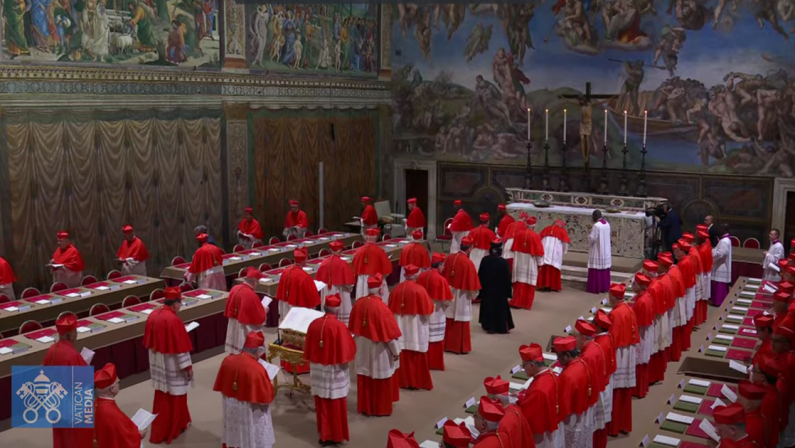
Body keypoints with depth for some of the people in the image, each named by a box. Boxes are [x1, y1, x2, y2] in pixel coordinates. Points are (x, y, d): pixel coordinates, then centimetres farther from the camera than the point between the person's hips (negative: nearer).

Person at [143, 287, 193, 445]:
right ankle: (168, 431, 18)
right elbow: (180, 347, -21)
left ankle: (167, 427, 35)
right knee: (173, 398, 8)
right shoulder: (173, 320, -24)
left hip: (158, 364, 8)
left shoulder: (153, 315, -1)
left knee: (162, 397, 20)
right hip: (171, 366, -8)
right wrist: (188, 366, -12)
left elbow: (149, 341, 10)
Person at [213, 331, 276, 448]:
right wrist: (267, 384, 0)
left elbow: (220, 387, 4)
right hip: (250, 414, -6)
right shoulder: (257, 369, -27)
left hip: (230, 410, 6)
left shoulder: (227, 360, -10)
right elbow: (267, 397, -18)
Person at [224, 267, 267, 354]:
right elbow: (260, 318, -16)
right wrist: (264, 311, 3)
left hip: (234, 328, 8)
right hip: (247, 331, -8)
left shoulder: (234, 289, -3)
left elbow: (229, 311, 10)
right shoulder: (251, 295, -25)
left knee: (236, 355, 16)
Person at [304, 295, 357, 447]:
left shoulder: (314, 324, -4)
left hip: (317, 369, 5)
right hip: (334, 370, -5)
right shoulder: (339, 326, -19)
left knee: (321, 404, 15)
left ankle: (324, 435, 25)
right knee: (336, 405, 8)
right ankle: (336, 435, 17)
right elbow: (345, 353, -14)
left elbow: (308, 350, 6)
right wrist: (345, 362, 5)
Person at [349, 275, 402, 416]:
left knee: (365, 379, 17)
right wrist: (396, 351, -6)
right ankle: (381, 408, 24)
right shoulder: (381, 306, -26)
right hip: (378, 350, -5)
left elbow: (353, 327, 5)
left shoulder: (358, 303, -8)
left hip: (362, 348, 5)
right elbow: (390, 331, -18)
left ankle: (365, 407, 29)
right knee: (381, 379, 12)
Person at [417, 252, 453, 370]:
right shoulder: (441, 279, -20)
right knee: (435, 339, 7)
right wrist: (450, 301, 5)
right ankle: (435, 363, 16)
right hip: (436, 313, -5)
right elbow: (447, 301, -17)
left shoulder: (421, 276, -4)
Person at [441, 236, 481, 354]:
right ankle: (460, 347, 14)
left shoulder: (449, 258, -3)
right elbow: (472, 284, -16)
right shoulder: (468, 263, -21)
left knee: (448, 321, 16)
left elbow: (443, 275, 9)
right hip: (461, 295, -6)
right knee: (460, 322, 6)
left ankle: (447, 344, 26)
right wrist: (473, 294, 1)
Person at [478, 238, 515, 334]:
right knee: (500, 308, 7)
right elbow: (507, 277, -11)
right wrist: (509, 289, 2)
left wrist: (481, 288, 10)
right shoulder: (503, 262, -17)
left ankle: (488, 326, 21)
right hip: (500, 291, -3)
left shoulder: (485, 260, -7)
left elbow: (480, 275, -1)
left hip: (486, 290, 3)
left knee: (487, 306, 14)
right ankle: (501, 327, 12)